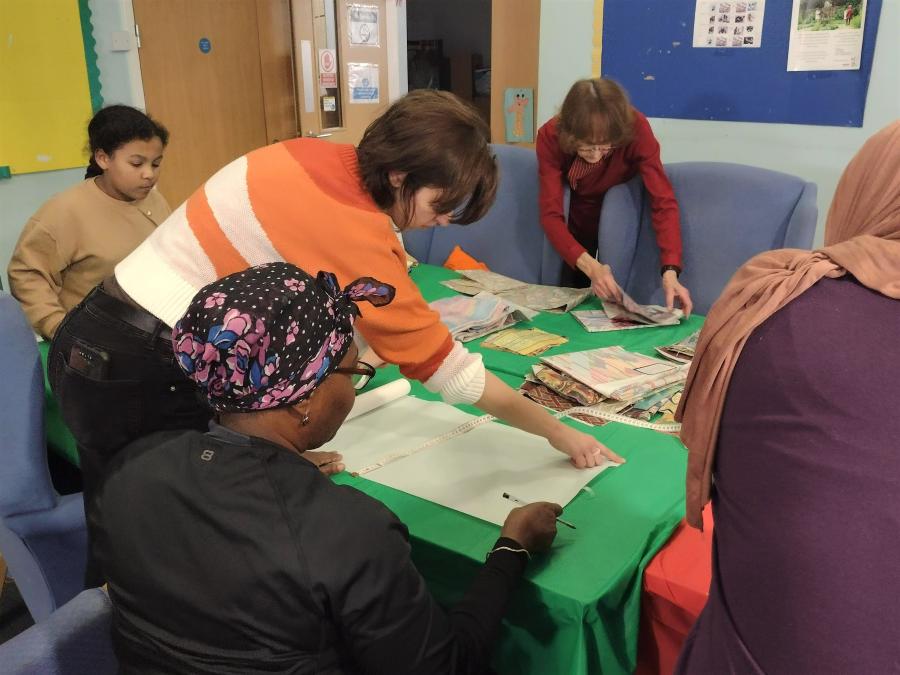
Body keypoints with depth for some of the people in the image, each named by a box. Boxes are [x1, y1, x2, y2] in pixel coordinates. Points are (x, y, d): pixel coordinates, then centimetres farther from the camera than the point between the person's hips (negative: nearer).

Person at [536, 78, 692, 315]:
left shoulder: (636, 128, -33)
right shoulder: (550, 136, -31)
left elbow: (663, 200, -35)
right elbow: (551, 214, -33)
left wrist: (670, 271, -49)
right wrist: (590, 266, -48)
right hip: (575, 222, 1)